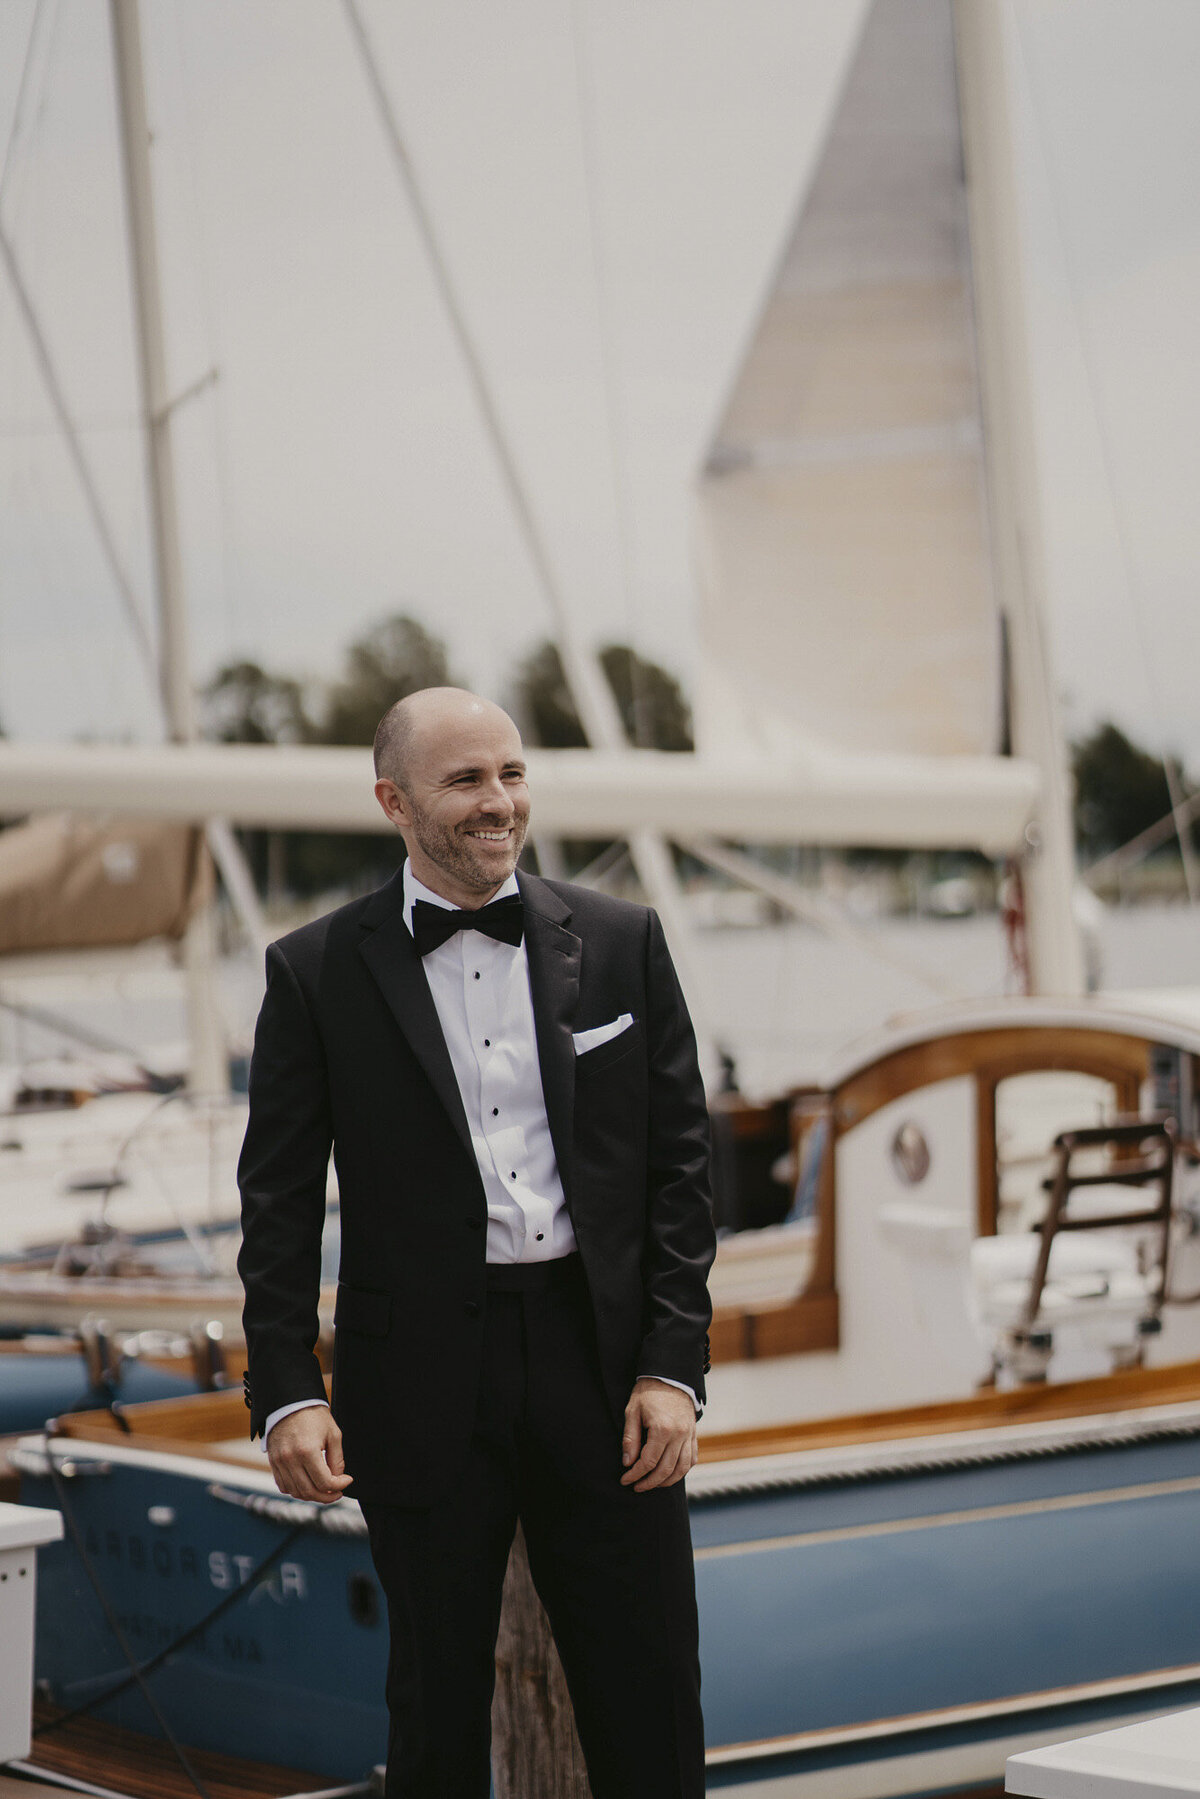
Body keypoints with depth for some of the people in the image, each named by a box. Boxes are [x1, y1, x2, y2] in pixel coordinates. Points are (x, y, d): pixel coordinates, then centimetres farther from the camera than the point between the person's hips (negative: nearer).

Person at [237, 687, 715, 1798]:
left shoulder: (621, 944, 6)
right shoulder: (316, 973, 1)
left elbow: (679, 1165, 5)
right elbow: (280, 1201, 1)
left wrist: (673, 1367, -3)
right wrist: (285, 1392, -9)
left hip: (602, 1360, 1)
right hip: (422, 1386, -1)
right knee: (437, 1706, 9)